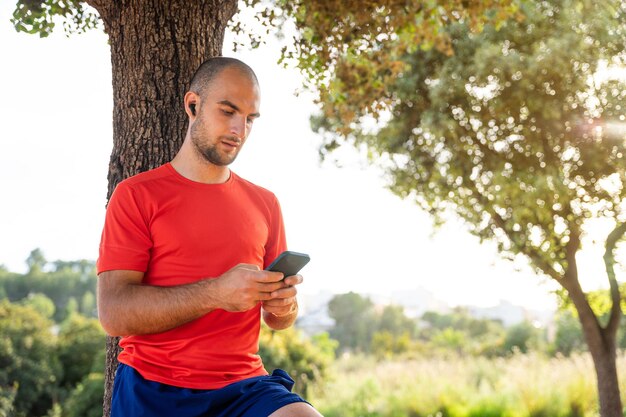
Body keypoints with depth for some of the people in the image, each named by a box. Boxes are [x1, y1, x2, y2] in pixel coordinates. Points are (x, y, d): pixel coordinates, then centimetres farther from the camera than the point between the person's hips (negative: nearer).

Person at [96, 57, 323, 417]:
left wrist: (284, 306, -6)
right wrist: (215, 294, -22)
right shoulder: (137, 195, -1)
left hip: (243, 385, 3)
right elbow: (114, 312, -11)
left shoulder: (265, 204, 11)